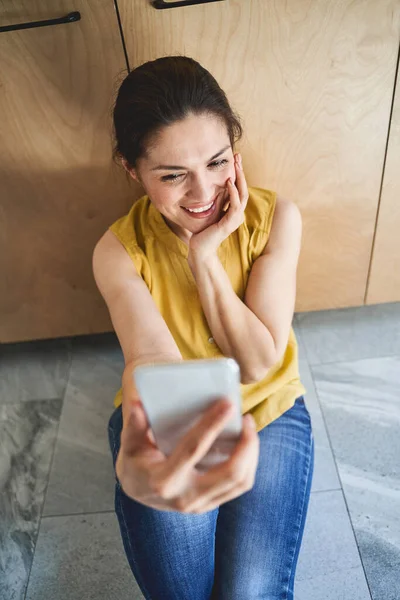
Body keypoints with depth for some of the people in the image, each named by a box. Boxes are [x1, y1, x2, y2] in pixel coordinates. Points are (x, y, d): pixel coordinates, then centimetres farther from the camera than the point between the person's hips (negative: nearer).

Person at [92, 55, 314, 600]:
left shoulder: (275, 218, -15)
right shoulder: (119, 251, -16)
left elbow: (258, 362, -17)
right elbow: (151, 359, -33)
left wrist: (204, 255, -26)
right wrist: (134, 466, -54)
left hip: (266, 413, 1)